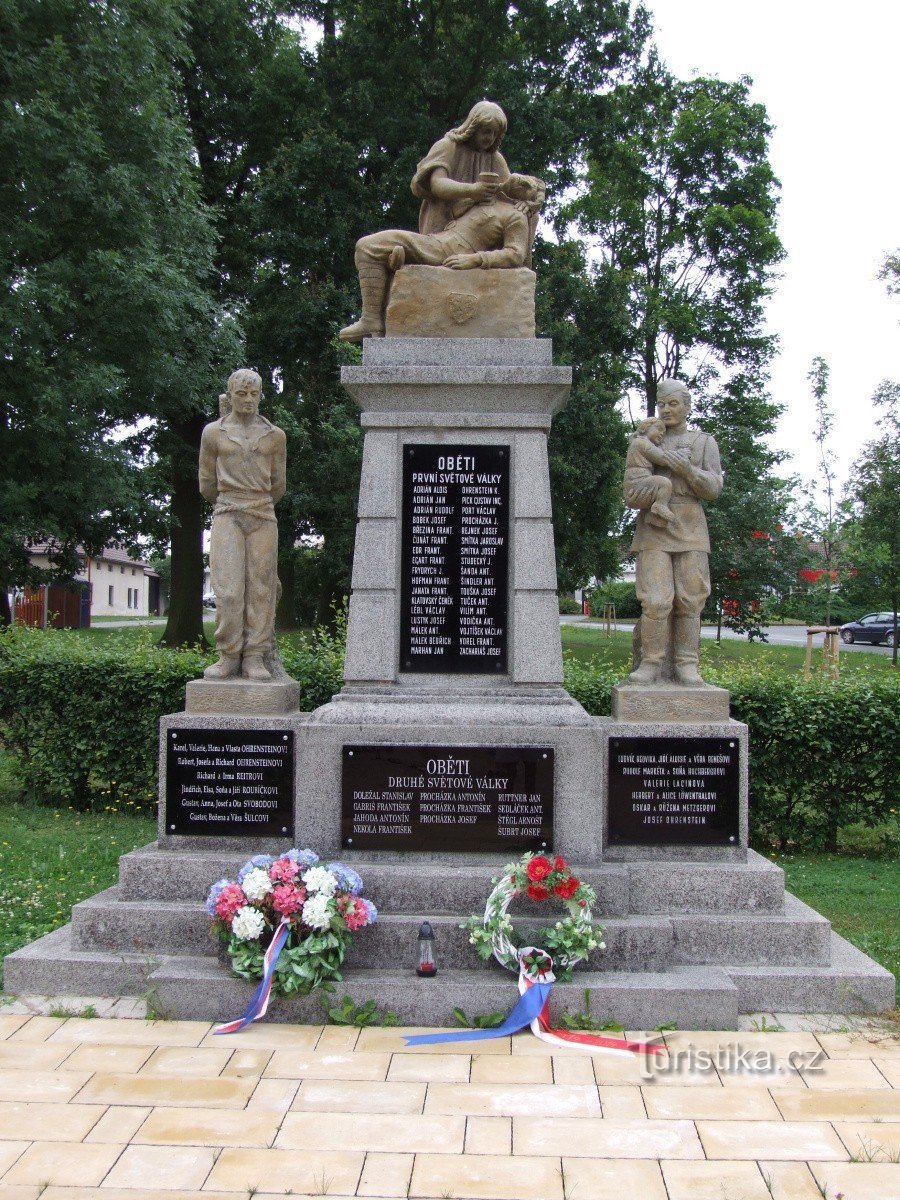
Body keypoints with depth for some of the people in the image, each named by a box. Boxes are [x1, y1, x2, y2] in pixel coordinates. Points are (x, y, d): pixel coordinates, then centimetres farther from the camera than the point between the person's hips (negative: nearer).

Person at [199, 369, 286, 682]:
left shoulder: (274, 435, 11)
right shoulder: (213, 433, 7)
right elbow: (207, 484, 14)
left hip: (263, 518, 1)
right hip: (226, 517, -1)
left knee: (260, 588, -3)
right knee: (228, 588, -11)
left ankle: (255, 659, -2)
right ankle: (228, 656, -5)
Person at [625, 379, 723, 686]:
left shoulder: (704, 442, 11)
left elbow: (713, 488, 0)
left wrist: (683, 467, -14)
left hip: (689, 526, 0)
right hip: (653, 526, 0)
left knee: (689, 599, -4)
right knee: (655, 600, -11)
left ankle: (686, 665, 1)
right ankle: (651, 663, -5)